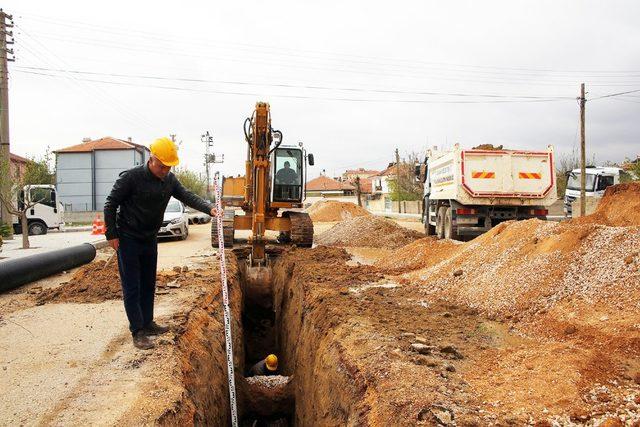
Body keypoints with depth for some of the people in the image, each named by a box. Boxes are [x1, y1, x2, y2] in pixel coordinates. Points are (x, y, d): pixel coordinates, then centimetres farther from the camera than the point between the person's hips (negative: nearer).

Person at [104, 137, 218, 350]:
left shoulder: (169, 180, -2)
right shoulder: (131, 177, -19)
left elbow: (187, 195, -8)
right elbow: (110, 204, -12)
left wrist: (209, 208, -25)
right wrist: (112, 234, -12)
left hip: (150, 239, 7)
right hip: (128, 239, -6)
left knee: (148, 284, 14)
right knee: (131, 287, -3)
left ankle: (147, 323, 27)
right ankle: (137, 331, 2)